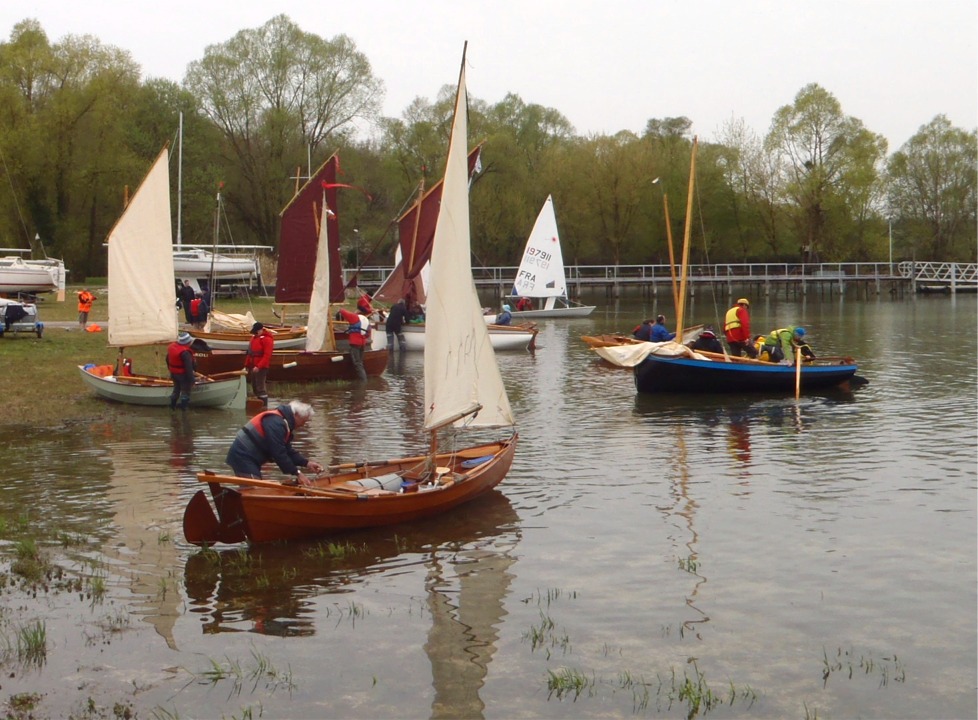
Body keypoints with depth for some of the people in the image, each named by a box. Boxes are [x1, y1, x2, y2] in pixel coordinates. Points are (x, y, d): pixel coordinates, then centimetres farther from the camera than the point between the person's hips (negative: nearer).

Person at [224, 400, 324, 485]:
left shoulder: (284, 422, 13)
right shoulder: (276, 423, -20)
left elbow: (287, 450, 16)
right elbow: (279, 453, -23)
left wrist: (306, 463, 6)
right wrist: (297, 473, -19)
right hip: (243, 457, -11)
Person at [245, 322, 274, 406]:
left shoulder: (267, 339, -13)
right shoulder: (254, 337, 16)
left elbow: (267, 355, -21)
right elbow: (250, 353, 20)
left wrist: (258, 366, -25)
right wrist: (247, 365, 16)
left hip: (261, 368, -9)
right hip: (252, 367, 9)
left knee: (260, 388, -10)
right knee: (255, 387, 13)